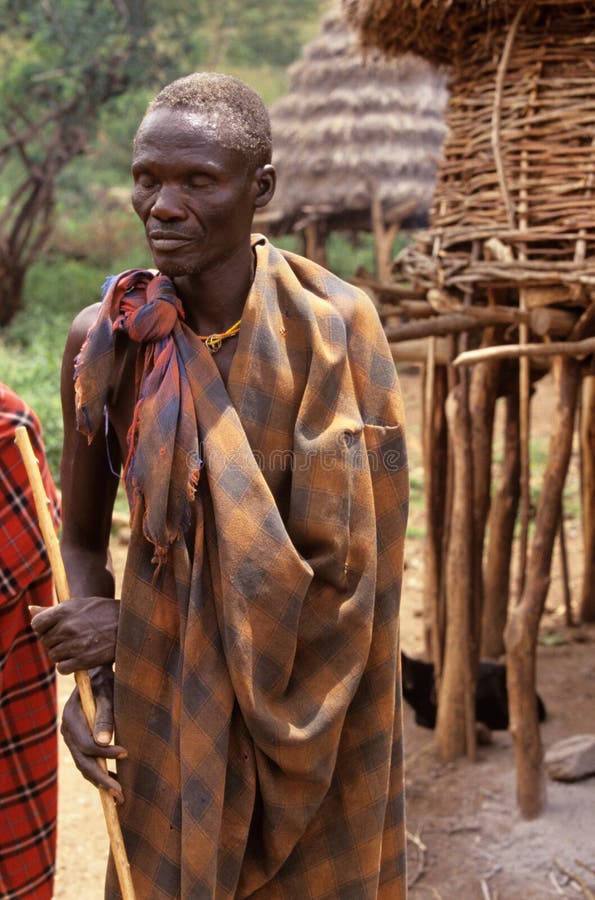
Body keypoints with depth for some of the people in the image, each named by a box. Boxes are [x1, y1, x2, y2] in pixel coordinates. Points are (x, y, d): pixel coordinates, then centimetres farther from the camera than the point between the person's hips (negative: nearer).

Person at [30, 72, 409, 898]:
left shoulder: (332, 326, -18)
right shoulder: (105, 339, -9)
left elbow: (342, 561, -18)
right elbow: (81, 536, 3)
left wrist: (131, 626, -16)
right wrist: (89, 678, -13)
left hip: (309, 707, -1)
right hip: (164, 704, 2)